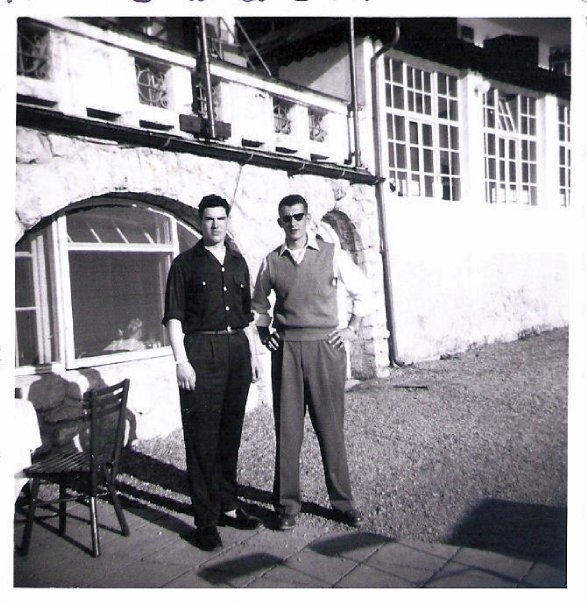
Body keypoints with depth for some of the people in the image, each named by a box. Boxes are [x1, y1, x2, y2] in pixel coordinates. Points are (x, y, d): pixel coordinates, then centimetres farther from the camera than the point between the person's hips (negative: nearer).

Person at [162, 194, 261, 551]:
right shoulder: (186, 263, 1)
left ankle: (228, 506, 26)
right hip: (201, 351, -5)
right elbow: (174, 316, -5)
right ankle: (206, 519, 10)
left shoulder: (238, 262, 15)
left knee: (231, 432, 12)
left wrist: (253, 354, 14)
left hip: (237, 350, 5)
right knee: (202, 437, -1)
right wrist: (181, 361, -13)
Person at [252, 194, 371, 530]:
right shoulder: (272, 262, 7)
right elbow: (259, 303, 23)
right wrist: (264, 333, 11)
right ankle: (288, 503, 20)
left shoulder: (332, 254, 3)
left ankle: (343, 501, 21)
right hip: (286, 350, 1)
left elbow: (362, 291, 12)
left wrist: (352, 329, 5)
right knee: (287, 427, 5)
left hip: (326, 346, -1)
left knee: (331, 426, 5)